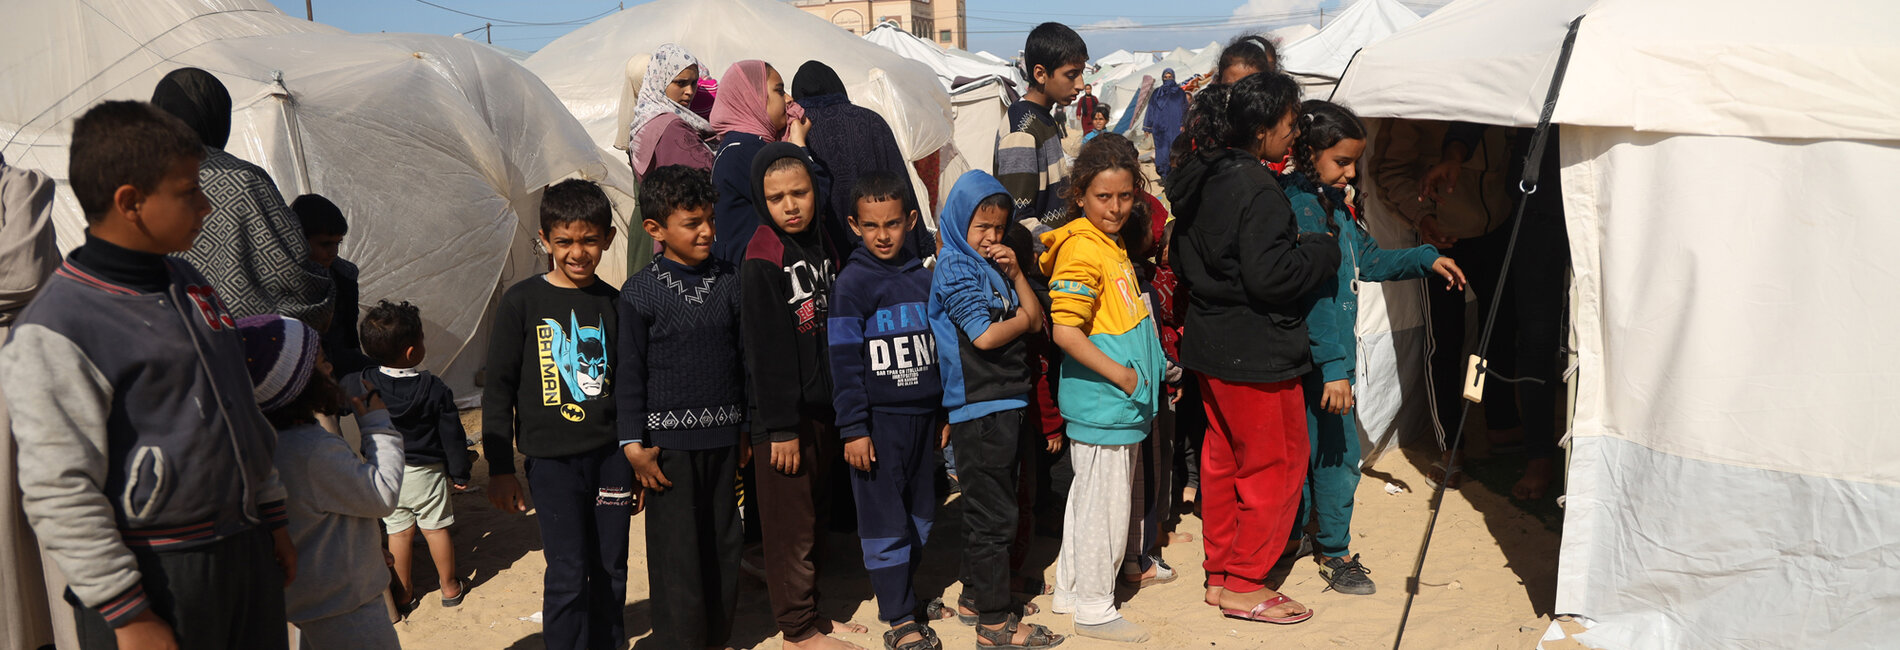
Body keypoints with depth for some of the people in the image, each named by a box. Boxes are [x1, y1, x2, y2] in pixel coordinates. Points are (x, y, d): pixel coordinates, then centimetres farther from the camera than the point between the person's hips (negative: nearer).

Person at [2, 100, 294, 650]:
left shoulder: (189, 284, 10)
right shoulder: (56, 330, -15)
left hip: (247, 556, 7)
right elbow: (59, 494, -16)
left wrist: (271, 517, 18)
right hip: (156, 577, -7)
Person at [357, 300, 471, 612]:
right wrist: (459, 473, 1)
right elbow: (451, 434, -10)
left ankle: (404, 593, 23)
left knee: (398, 532, 13)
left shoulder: (365, 384, -9)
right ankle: (450, 586, 24)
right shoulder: (435, 389, -17)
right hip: (426, 471, -3)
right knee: (436, 528, 10)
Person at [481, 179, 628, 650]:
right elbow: (499, 389, 0)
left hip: (611, 454, 3)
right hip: (552, 458, -3)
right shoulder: (522, 302, -3)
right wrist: (499, 469, -2)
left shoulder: (615, 304, 5)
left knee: (610, 570, 10)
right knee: (568, 574, -5)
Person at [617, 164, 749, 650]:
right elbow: (630, 372, -4)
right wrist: (634, 444, -7)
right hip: (669, 440, -4)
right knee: (677, 549, 1)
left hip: (723, 436, 4)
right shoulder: (640, 292, -5)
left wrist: (748, 428, 12)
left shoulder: (729, 283, 5)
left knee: (723, 542, 11)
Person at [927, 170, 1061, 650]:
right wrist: (1022, 318, -1)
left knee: (987, 509, 17)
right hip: (980, 408, -9)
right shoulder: (955, 268, -9)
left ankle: (976, 598, 30)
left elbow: (1036, 319, 10)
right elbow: (984, 336, -19)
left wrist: (1015, 273, -2)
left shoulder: (993, 266, 15)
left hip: (1005, 403, 9)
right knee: (994, 515, -4)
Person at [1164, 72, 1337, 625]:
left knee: (1223, 457, 17)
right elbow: (1270, 276, -26)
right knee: (1276, 461, 4)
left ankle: (1220, 572, 28)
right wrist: (1323, 250, -10)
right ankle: (1244, 585, 12)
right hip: (1257, 352, -9)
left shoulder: (1199, 178, 7)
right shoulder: (1257, 190, -22)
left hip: (1212, 346, 9)